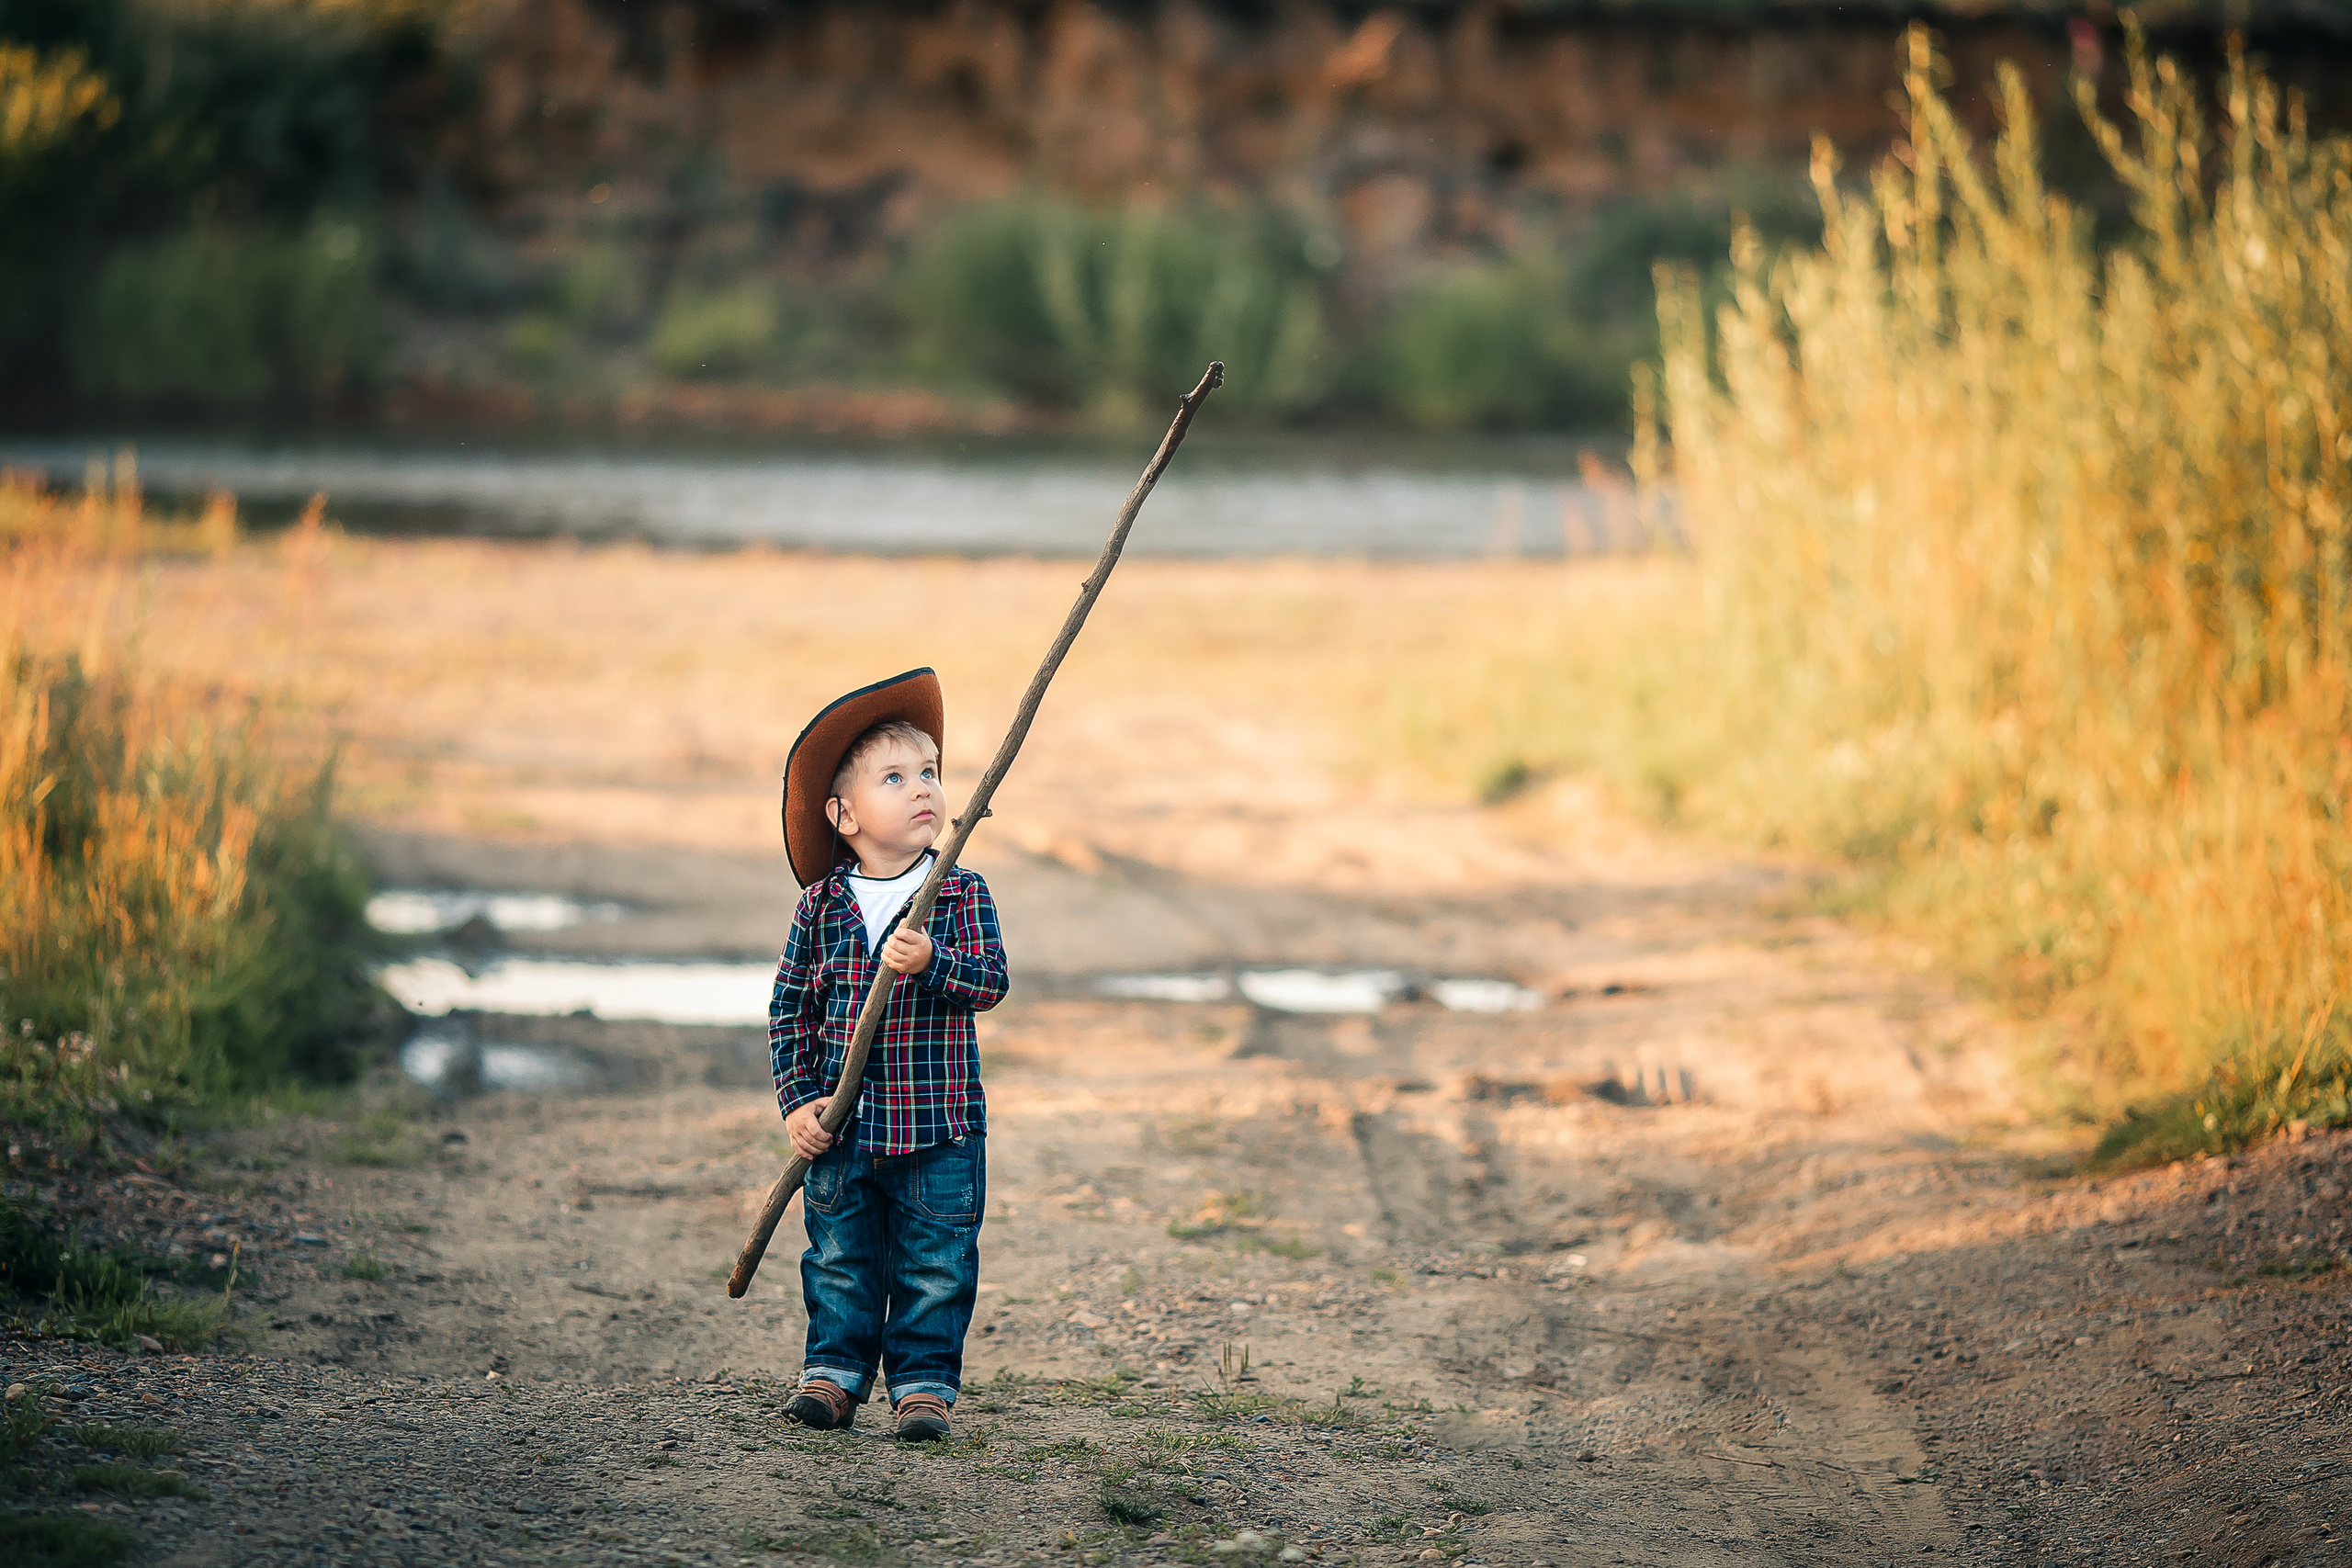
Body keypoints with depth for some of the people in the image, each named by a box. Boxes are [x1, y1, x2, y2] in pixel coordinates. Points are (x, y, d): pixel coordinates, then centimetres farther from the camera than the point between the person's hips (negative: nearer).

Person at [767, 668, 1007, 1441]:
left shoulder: (963, 894, -2)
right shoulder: (820, 905, 1)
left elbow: (990, 980, -12)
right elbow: (790, 1008, 4)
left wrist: (932, 962, -30)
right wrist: (799, 1099, -4)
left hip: (938, 1123, -1)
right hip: (842, 1124, 1)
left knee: (935, 1266, 3)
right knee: (841, 1261, 8)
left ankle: (924, 1380, 13)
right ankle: (834, 1371, 19)